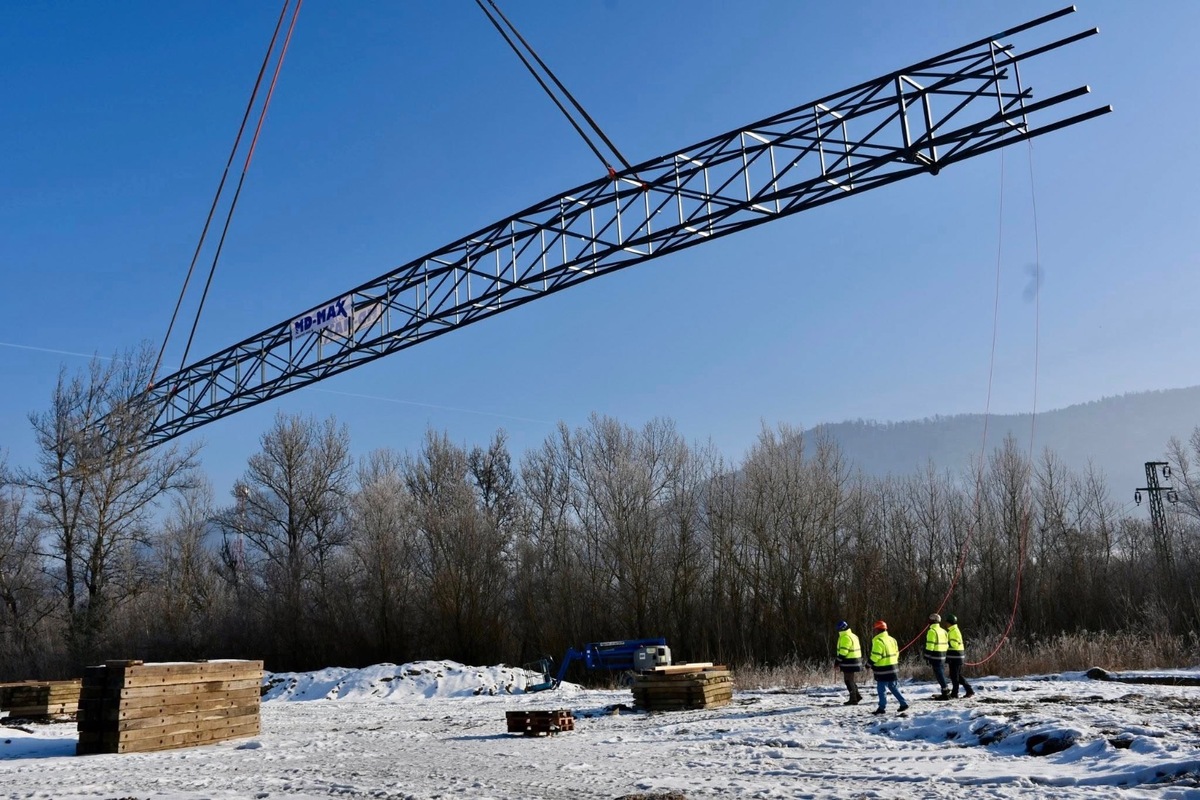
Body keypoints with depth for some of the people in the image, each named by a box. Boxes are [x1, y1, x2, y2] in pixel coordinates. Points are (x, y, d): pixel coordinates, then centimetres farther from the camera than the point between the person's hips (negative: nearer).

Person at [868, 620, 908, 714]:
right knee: (894, 687, 17)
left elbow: (875, 655, -19)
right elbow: (896, 653, 17)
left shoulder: (878, 640, -16)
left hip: (882, 669, -8)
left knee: (881, 689, -2)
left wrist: (870, 664, -7)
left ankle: (882, 707, 0)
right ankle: (903, 703, 16)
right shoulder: (891, 639, 12)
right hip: (893, 668, 8)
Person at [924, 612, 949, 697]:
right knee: (941, 674, 14)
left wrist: (927, 657, -12)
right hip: (943, 655, 8)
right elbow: (946, 644, 18)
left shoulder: (932, 631, -12)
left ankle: (945, 692, -5)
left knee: (939, 675, -4)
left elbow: (930, 645, -16)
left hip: (935, 656, -8)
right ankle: (946, 692, 17)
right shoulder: (943, 630, 15)